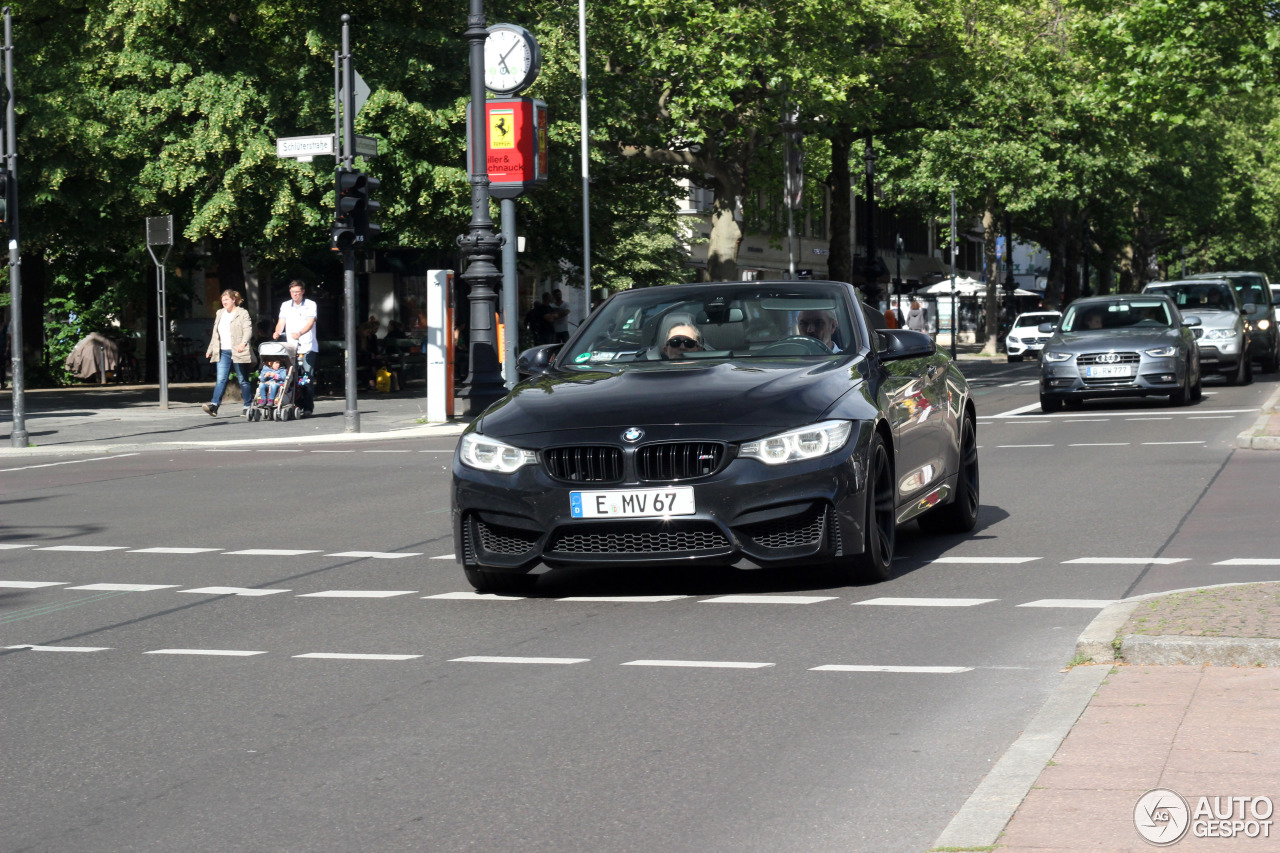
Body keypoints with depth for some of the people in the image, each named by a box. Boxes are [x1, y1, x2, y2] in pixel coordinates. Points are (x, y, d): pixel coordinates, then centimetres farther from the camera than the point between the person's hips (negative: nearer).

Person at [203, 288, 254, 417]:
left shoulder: (242, 313, -2)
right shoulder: (219, 314, 18)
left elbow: (248, 330, -13)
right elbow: (215, 334, 25)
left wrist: (243, 343, -31)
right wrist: (210, 350, 26)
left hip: (238, 352, -5)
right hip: (223, 352, 5)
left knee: (243, 380, 4)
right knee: (221, 379, -7)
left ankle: (248, 406, 14)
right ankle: (214, 405, -18)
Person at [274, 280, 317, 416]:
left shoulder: (310, 305, 3)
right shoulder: (285, 306, 14)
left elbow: (310, 323, -10)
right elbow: (281, 322, 8)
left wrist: (299, 333, -28)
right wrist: (277, 332, -14)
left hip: (307, 347, -3)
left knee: (307, 378, -8)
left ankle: (308, 408, -6)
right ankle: (297, 405, 6)